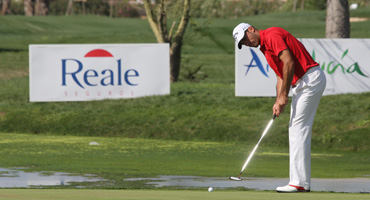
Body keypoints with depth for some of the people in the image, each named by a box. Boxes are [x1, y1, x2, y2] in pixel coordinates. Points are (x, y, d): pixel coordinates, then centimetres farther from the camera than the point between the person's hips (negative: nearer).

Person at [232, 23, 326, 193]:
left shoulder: (272, 35, -11)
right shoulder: (265, 48, 20)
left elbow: (289, 63, -20)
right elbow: (281, 76, 19)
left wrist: (284, 95, -15)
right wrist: (278, 102, 4)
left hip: (310, 79, -10)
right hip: (301, 83, 10)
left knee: (298, 130, -12)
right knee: (297, 131, 11)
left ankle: (299, 182, -14)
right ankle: (302, 181, 13)